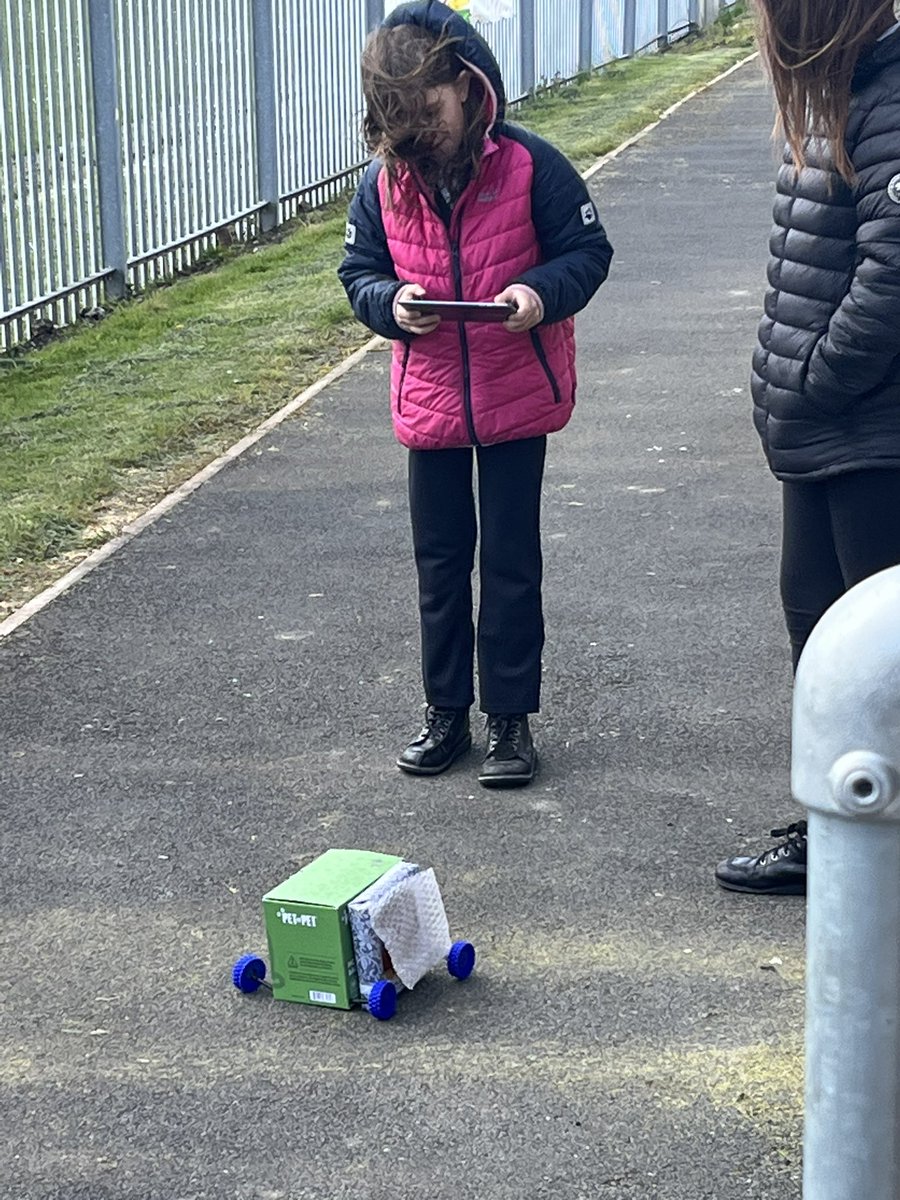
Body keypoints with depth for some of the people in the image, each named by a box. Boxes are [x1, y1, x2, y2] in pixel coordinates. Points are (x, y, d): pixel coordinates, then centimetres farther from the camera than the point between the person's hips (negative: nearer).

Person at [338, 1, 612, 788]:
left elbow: (589, 250, -8)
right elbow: (359, 273, 6)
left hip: (518, 400, -3)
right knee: (440, 561, 13)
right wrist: (390, 302, -16)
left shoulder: (529, 164, -13)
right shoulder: (384, 182, -3)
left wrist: (544, 292, -27)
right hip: (430, 402, 3)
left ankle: (511, 717, 17)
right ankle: (446, 712, 26)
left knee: (511, 563, 6)